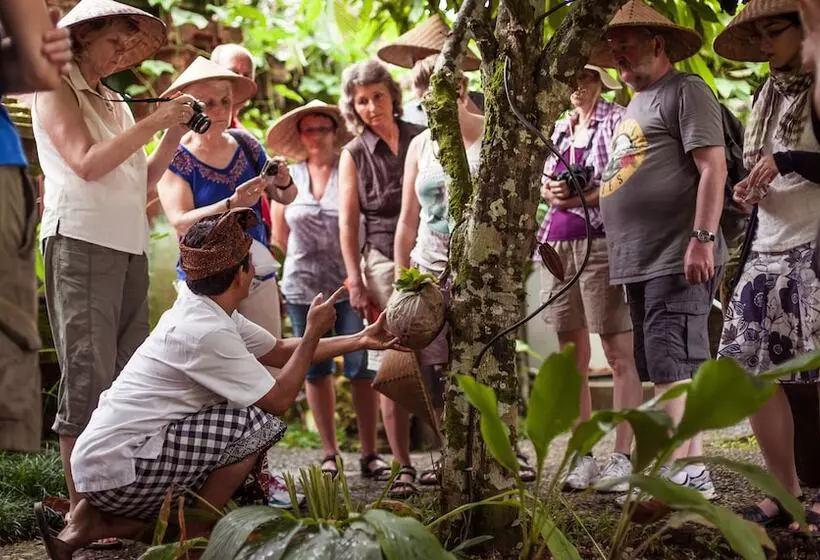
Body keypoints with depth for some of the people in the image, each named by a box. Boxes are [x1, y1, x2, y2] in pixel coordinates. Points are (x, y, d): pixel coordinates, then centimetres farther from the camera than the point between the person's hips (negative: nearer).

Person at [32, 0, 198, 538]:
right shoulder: (57, 91, 2)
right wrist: (153, 124, -10)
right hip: (81, 244, -7)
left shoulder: (113, 102, 21)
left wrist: (174, 136, 7)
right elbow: (87, 164, -12)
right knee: (89, 377, -11)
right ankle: (80, 510, -9)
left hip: (130, 247, 8)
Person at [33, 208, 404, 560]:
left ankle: (92, 523, 11)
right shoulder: (206, 332, -19)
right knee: (260, 424, -12)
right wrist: (314, 331, -2)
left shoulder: (205, 312, 10)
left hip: (101, 461, 9)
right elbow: (279, 399, -11)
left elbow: (279, 351, 20)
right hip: (118, 471, -9)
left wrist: (359, 341, 21)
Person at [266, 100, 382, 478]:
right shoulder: (288, 178, 10)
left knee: (360, 369, -3)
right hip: (303, 287, 3)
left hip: (349, 285, -3)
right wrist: (271, 285, 11)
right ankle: (329, 453, 14)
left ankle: (369, 451, 6)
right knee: (316, 371, 6)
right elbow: (279, 237, 15)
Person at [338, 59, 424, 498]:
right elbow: (348, 222, 5)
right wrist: (355, 283, -3)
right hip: (384, 262, -1)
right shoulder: (354, 154, 8)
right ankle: (402, 466, 1)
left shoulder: (423, 139, 9)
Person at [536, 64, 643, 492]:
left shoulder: (616, 119, -1)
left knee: (619, 354, -7)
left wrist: (583, 196, -15)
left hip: (602, 241, -7)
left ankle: (622, 457, -5)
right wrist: (550, 192, 3)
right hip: (557, 244, 7)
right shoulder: (559, 127, 18)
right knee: (571, 357, 8)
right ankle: (582, 456, 14)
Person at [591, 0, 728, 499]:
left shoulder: (685, 91, -5)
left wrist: (702, 239, -22)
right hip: (640, 263, 9)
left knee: (672, 366, -14)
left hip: (679, 261, -9)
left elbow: (713, 168, -14)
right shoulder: (636, 105, 23)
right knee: (670, 371, 10)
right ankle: (692, 467, 15)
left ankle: (685, 471, -14)